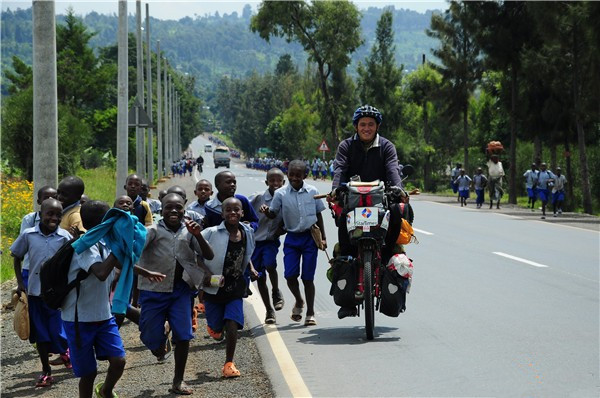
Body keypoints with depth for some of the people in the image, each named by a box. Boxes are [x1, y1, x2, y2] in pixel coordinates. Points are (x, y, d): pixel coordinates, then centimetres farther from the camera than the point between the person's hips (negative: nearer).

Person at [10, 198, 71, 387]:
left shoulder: (65, 237, -9)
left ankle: (64, 351, 35)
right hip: (35, 292, 1)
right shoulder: (28, 235, -6)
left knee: (59, 331, 0)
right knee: (40, 333, 8)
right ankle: (46, 371, 22)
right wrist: (20, 282, 2)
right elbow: (16, 257, 8)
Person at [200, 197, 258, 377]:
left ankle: (229, 363, 4)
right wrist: (206, 273, -23)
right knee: (217, 328, 9)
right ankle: (212, 326, 48)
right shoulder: (212, 233, -16)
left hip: (235, 288, 2)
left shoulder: (248, 232, 0)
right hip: (214, 288, -2)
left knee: (232, 325, -11)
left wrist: (251, 269, 4)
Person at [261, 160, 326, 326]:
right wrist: (266, 211, -20)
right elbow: (273, 214, 4)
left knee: (308, 277, 0)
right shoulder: (281, 193, -3)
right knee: (290, 276, -9)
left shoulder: (312, 192, -1)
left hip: (310, 237, 0)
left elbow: (318, 214, 9)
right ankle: (299, 301, 22)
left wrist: (323, 237, 9)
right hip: (292, 238, 0)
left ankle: (310, 313, 11)